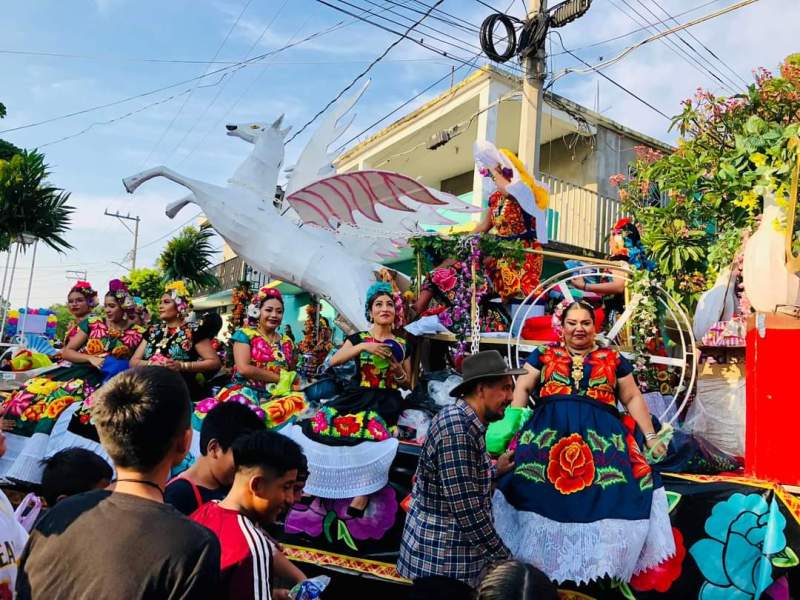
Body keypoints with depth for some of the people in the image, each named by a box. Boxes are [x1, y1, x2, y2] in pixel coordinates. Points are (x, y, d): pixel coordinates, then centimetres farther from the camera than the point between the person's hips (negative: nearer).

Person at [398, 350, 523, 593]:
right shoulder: (456, 427, -24)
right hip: (440, 559, -9)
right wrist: (502, 557, -16)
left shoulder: (468, 423, 7)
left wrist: (496, 470, 11)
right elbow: (466, 508, -25)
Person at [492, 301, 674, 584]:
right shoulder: (543, 355, 14)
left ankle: (600, 567, 1)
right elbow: (523, 389, 9)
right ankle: (542, 561, -2)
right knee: (535, 489, -15)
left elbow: (633, 398, 17)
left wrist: (651, 436, 10)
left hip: (601, 435, 1)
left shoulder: (613, 359, 16)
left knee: (606, 496, -14)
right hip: (547, 432, 0)